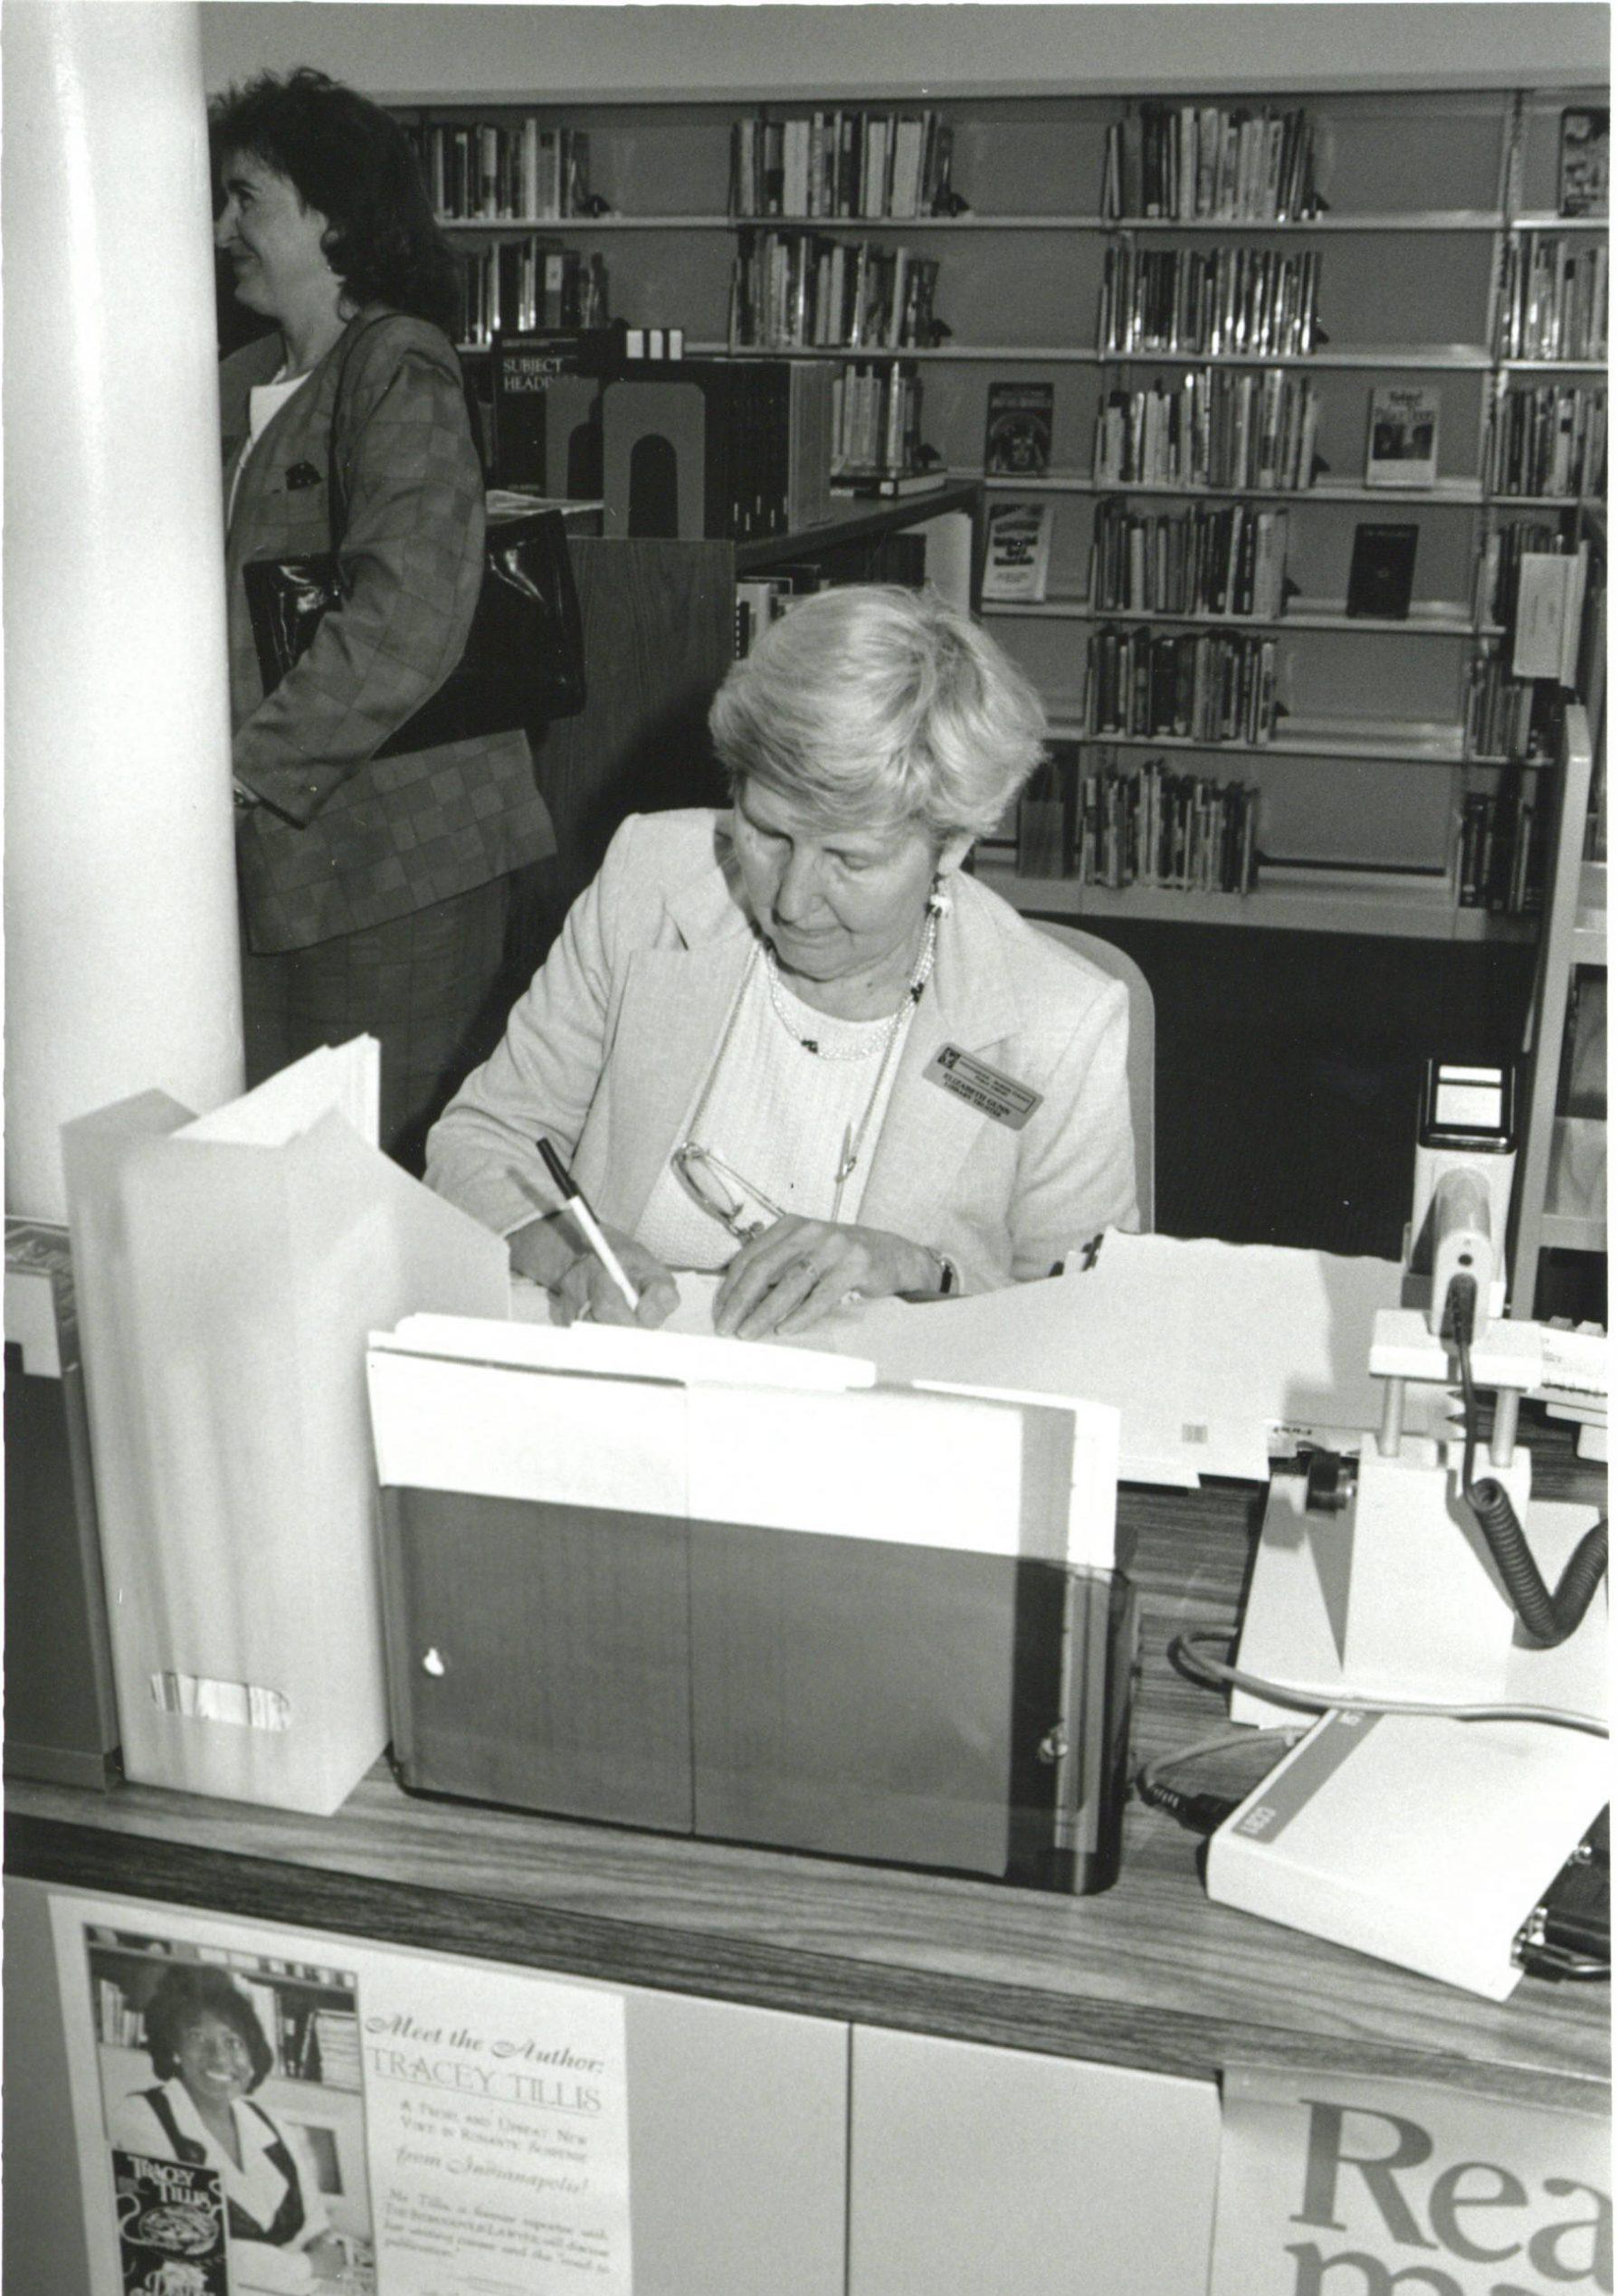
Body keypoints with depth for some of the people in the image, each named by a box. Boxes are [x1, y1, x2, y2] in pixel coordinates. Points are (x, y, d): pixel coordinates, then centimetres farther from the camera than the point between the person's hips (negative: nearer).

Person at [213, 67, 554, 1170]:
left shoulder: (401, 371, -9)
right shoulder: (242, 386, 17)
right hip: (268, 849, 8)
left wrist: (244, 770, -23)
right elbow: (223, 610, 17)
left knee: (397, 1171, 2)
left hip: (392, 853, -7)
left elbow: (404, 623, -22)